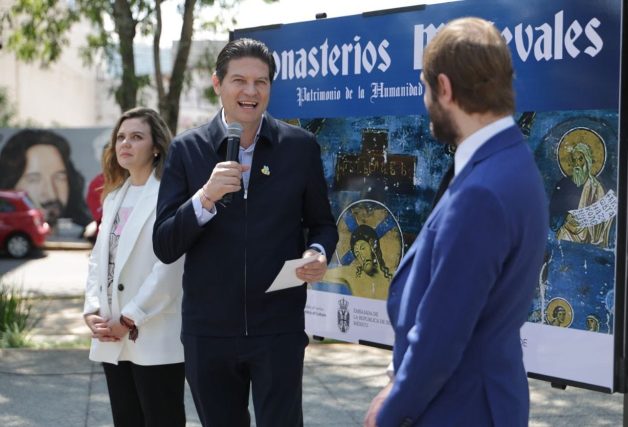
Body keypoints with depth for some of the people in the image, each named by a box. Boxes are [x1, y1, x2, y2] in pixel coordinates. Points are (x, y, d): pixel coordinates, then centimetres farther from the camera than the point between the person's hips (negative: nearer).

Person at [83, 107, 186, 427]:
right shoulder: (113, 197, 17)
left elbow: (170, 266, -16)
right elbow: (98, 259, 14)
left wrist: (129, 320, -14)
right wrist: (91, 312, -1)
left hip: (155, 339, -7)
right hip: (113, 339, 7)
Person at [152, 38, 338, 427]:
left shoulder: (300, 146, 0)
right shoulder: (187, 150, 0)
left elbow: (322, 222, 10)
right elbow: (164, 247, -4)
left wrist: (319, 253, -13)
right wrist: (205, 197, -21)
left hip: (278, 329, -1)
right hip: (208, 332, 2)